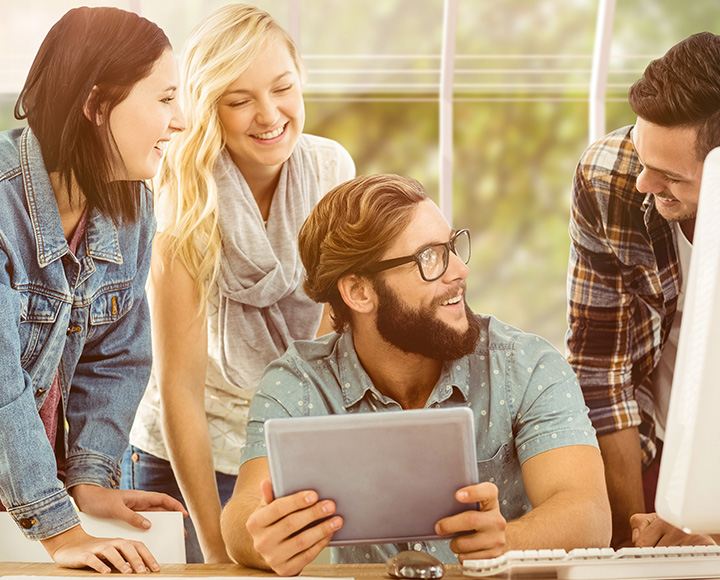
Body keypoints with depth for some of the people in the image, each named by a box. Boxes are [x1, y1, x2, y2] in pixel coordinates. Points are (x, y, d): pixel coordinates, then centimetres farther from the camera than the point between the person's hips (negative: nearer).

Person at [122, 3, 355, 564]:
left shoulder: (332, 169, -8)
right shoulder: (187, 208, -20)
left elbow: (336, 318, 2)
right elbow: (179, 389, -19)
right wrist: (217, 547, -18)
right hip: (194, 458, -3)